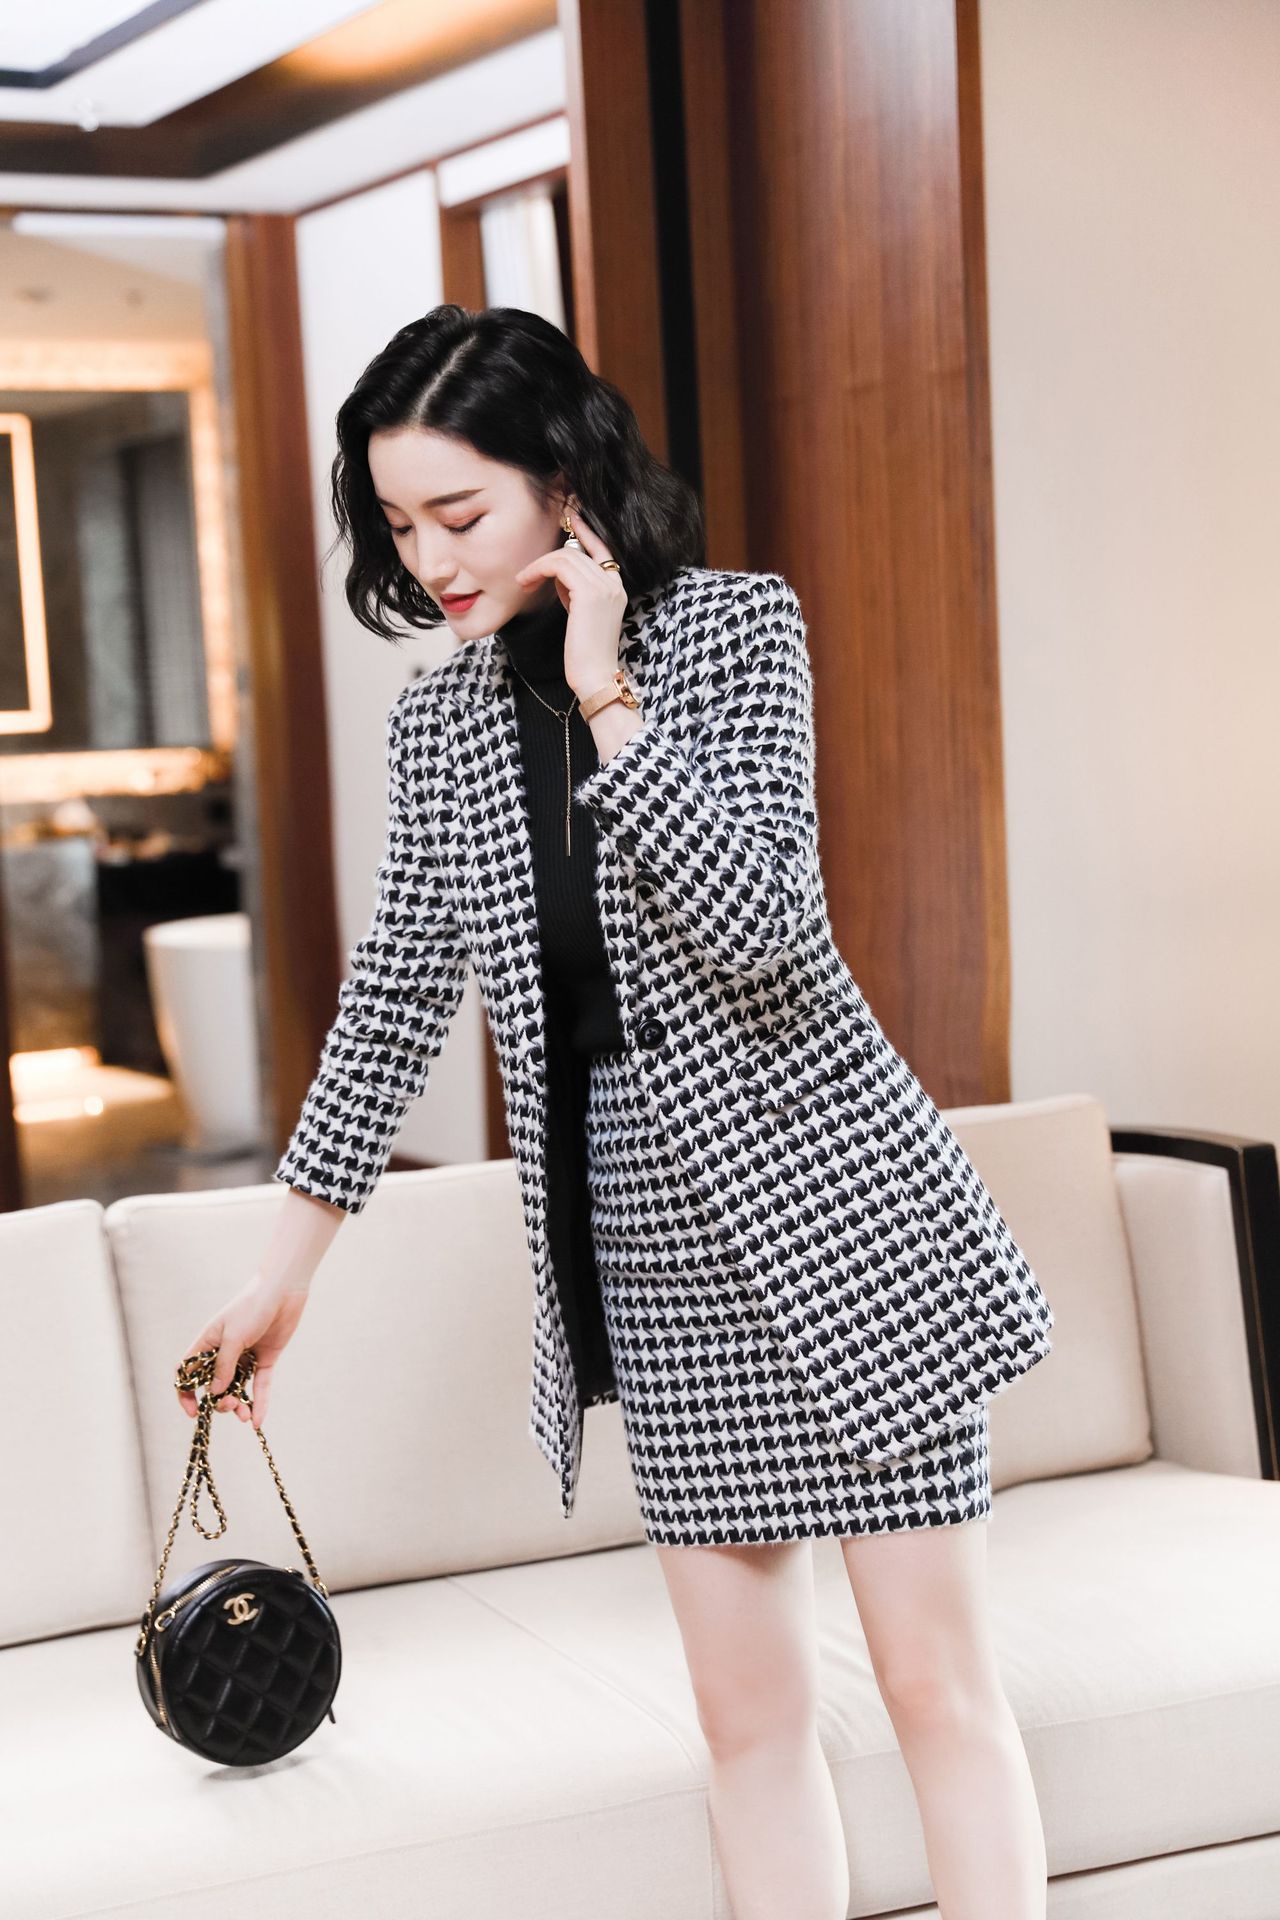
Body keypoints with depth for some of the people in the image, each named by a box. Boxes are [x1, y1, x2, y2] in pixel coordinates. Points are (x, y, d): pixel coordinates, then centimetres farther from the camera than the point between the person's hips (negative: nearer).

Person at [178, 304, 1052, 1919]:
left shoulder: (737, 627, -7)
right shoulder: (439, 717, 7)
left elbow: (763, 927, -19)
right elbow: (395, 999, 12)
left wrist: (608, 698, -18)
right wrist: (287, 1268, 14)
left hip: (829, 1202, -4)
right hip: (648, 1243, 4)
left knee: (938, 1685, 1)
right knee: (748, 1711, 8)